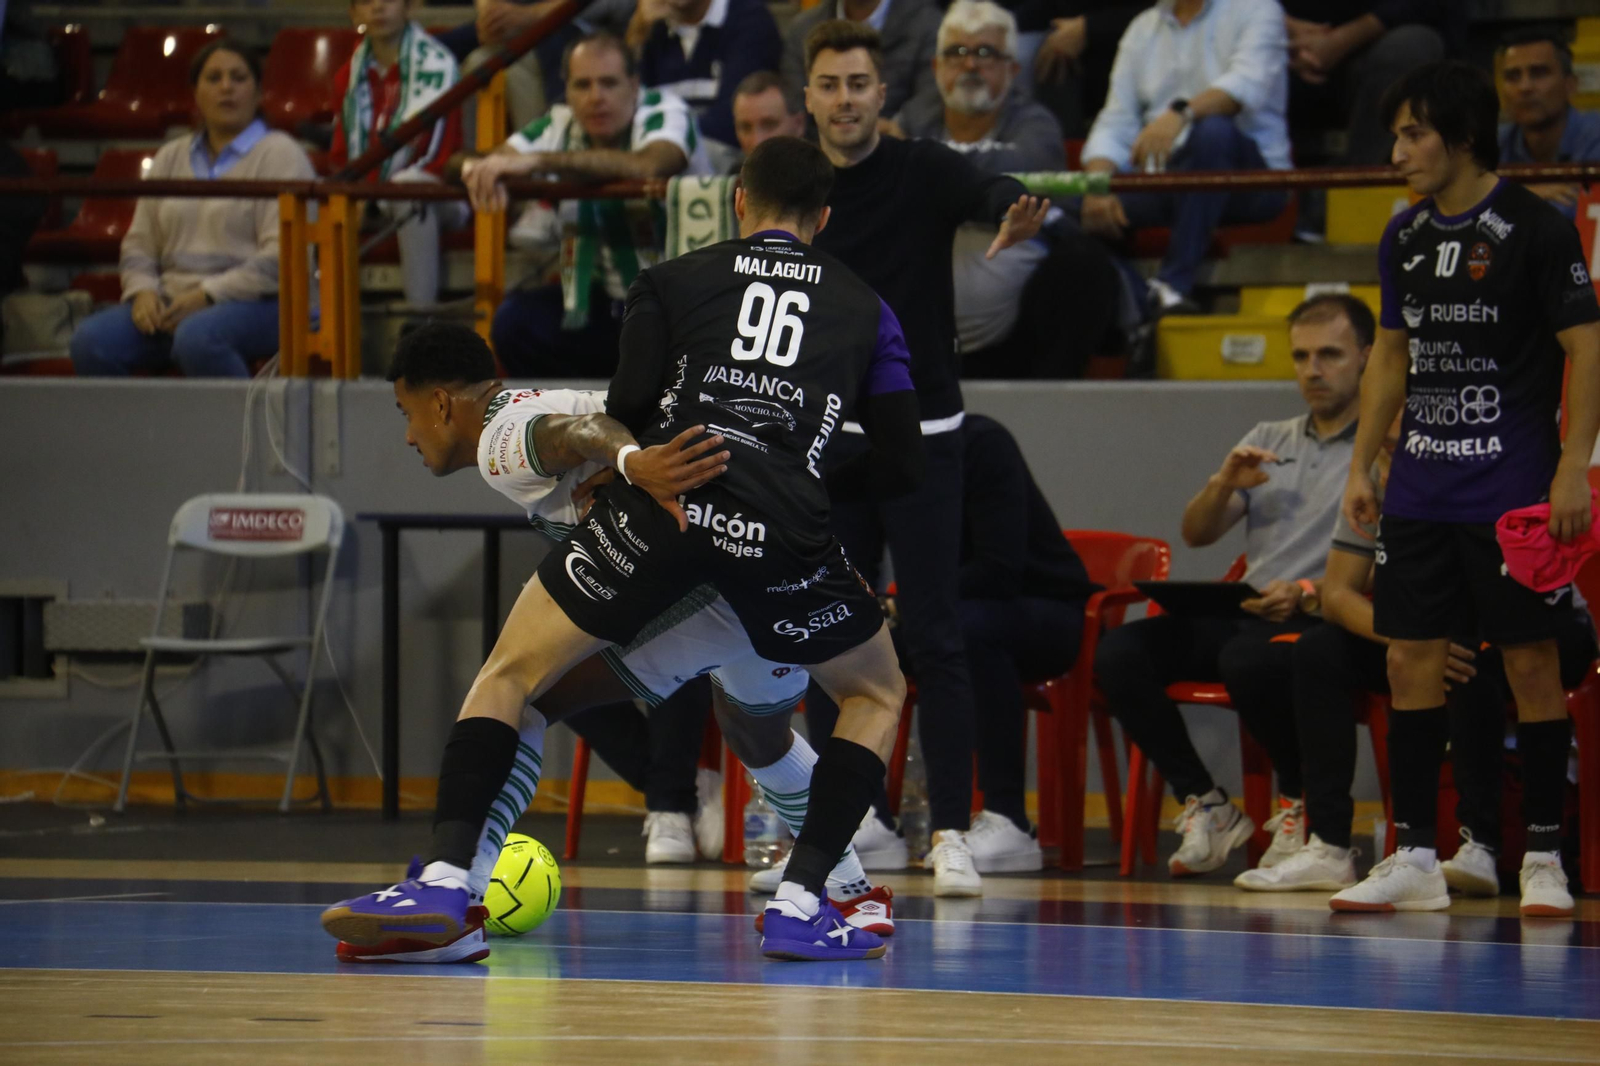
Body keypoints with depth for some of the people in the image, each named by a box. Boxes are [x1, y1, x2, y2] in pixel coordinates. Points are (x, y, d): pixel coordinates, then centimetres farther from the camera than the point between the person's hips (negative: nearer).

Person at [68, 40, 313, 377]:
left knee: (197, 338, -39)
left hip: (254, 302, -5)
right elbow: (138, 244, 19)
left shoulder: (279, 154, 2)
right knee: (91, 340, -22)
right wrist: (143, 291, -3)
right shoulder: (170, 157, 21)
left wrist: (208, 295, -15)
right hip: (173, 302, 6)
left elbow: (281, 256, -9)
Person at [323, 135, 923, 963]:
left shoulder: (671, 282, 19)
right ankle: (800, 903, 9)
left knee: (506, 677, 12)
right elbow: (900, 465, 18)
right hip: (783, 533, 1)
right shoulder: (865, 309, 23)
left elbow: (627, 420, 7)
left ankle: (444, 881, -7)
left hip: (659, 515, -1)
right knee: (878, 697, 25)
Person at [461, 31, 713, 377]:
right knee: (515, 320, -19)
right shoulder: (561, 125, 3)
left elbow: (647, 167, -36)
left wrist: (538, 161, -41)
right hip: (602, 300, 5)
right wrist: (480, 170, -30)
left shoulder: (666, 112, -13)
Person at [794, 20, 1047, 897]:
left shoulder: (922, 171, -6)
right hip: (825, 437, 4)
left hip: (919, 435, -4)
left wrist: (1015, 214, -51)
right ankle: (859, 823, 16)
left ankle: (951, 832, -7)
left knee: (935, 640, -7)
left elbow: (987, 192, -28)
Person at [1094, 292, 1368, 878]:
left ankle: (1302, 802, -14)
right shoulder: (1268, 441, 24)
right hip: (1247, 610, 7)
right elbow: (1196, 534, 18)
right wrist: (1223, 484, -2)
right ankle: (1205, 806, -9)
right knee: (1119, 651, -16)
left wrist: (1310, 592, -23)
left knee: (1249, 659, -39)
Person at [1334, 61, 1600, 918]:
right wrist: (1362, 466, 15)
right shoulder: (1405, 237, 11)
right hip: (1420, 488, 6)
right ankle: (1414, 857, 8)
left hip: (1513, 492, -6)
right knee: (1411, 661, 3)